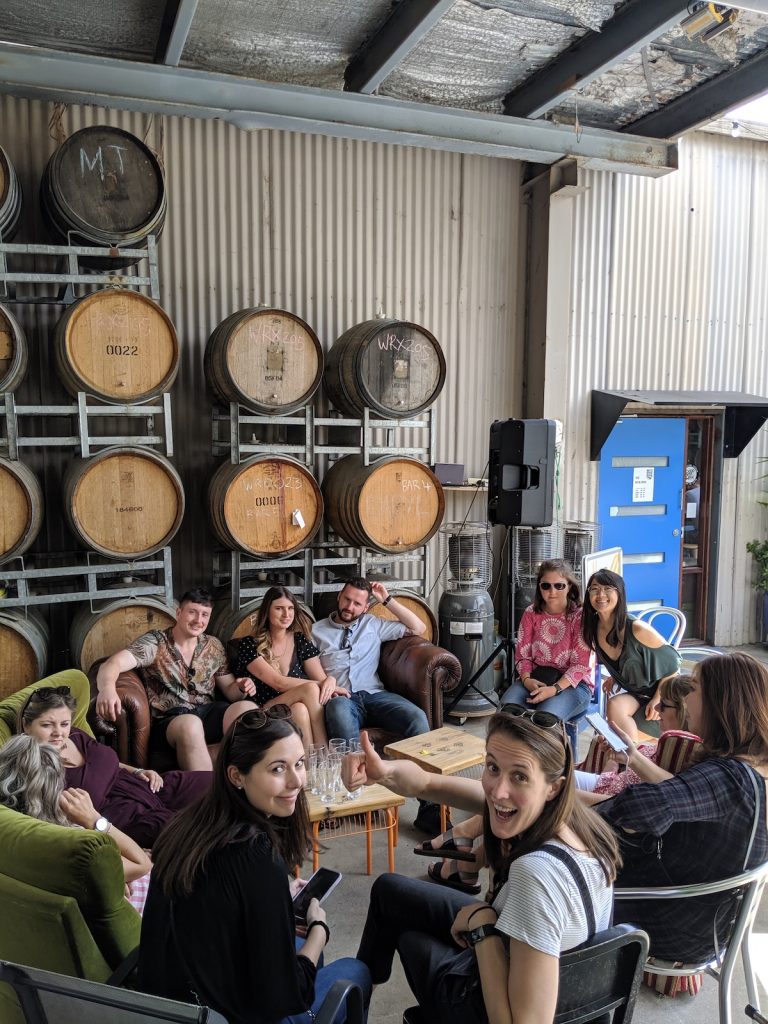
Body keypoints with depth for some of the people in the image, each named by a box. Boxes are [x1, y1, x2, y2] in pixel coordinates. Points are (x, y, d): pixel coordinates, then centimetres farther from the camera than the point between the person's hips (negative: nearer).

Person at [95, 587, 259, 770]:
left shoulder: (214, 646, 15)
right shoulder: (155, 641, 0)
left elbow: (229, 689, 21)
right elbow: (113, 664, -16)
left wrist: (241, 688, -6)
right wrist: (107, 688, -41)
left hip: (209, 714, 4)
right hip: (169, 720, -4)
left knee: (248, 709, -28)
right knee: (190, 725, -40)